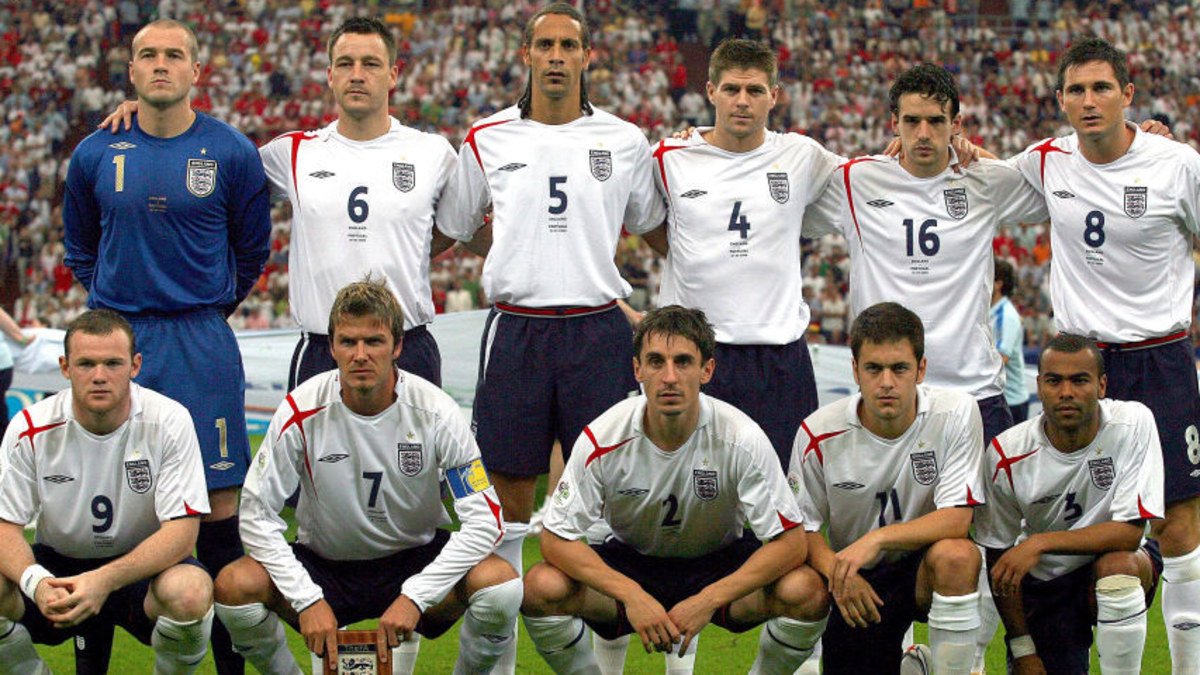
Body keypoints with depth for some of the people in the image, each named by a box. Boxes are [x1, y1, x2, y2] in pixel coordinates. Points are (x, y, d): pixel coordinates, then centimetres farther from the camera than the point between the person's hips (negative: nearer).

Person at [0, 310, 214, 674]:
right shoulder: (31, 428, -12)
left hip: (143, 567, -1)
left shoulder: (169, 422, -16)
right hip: (57, 566, 1)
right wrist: (36, 582, -36)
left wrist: (106, 581, -37)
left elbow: (182, 529, -20)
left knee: (191, 591, -36)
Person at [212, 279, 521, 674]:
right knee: (234, 586, -28)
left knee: (500, 584, -30)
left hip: (417, 560, 0)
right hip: (324, 565, 0)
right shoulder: (302, 412, -15)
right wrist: (308, 599, -24)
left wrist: (414, 596, -26)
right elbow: (257, 515, -12)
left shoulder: (434, 412, -16)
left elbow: (484, 520, -17)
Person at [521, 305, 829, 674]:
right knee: (541, 588, -29)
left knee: (807, 593, -30)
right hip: (630, 566, 0)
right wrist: (633, 596, -32)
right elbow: (557, 538, -17)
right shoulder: (603, 439, -21)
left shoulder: (742, 439, -23)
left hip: (720, 567, 0)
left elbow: (790, 541, -21)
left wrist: (707, 600, -32)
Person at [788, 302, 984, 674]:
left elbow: (957, 518, -20)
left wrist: (875, 539, -32)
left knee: (956, 555, -34)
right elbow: (803, 526, -2)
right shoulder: (819, 433, -11)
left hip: (926, 569, -2)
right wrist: (836, 571, -23)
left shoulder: (956, 413, -15)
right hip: (857, 584, 2)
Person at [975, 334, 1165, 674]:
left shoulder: (1133, 423, -20)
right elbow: (998, 555, -7)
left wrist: (1040, 542, -33)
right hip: (1042, 586, 2)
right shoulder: (1006, 454, -16)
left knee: (1118, 566, -35)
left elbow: (1130, 530, -24)